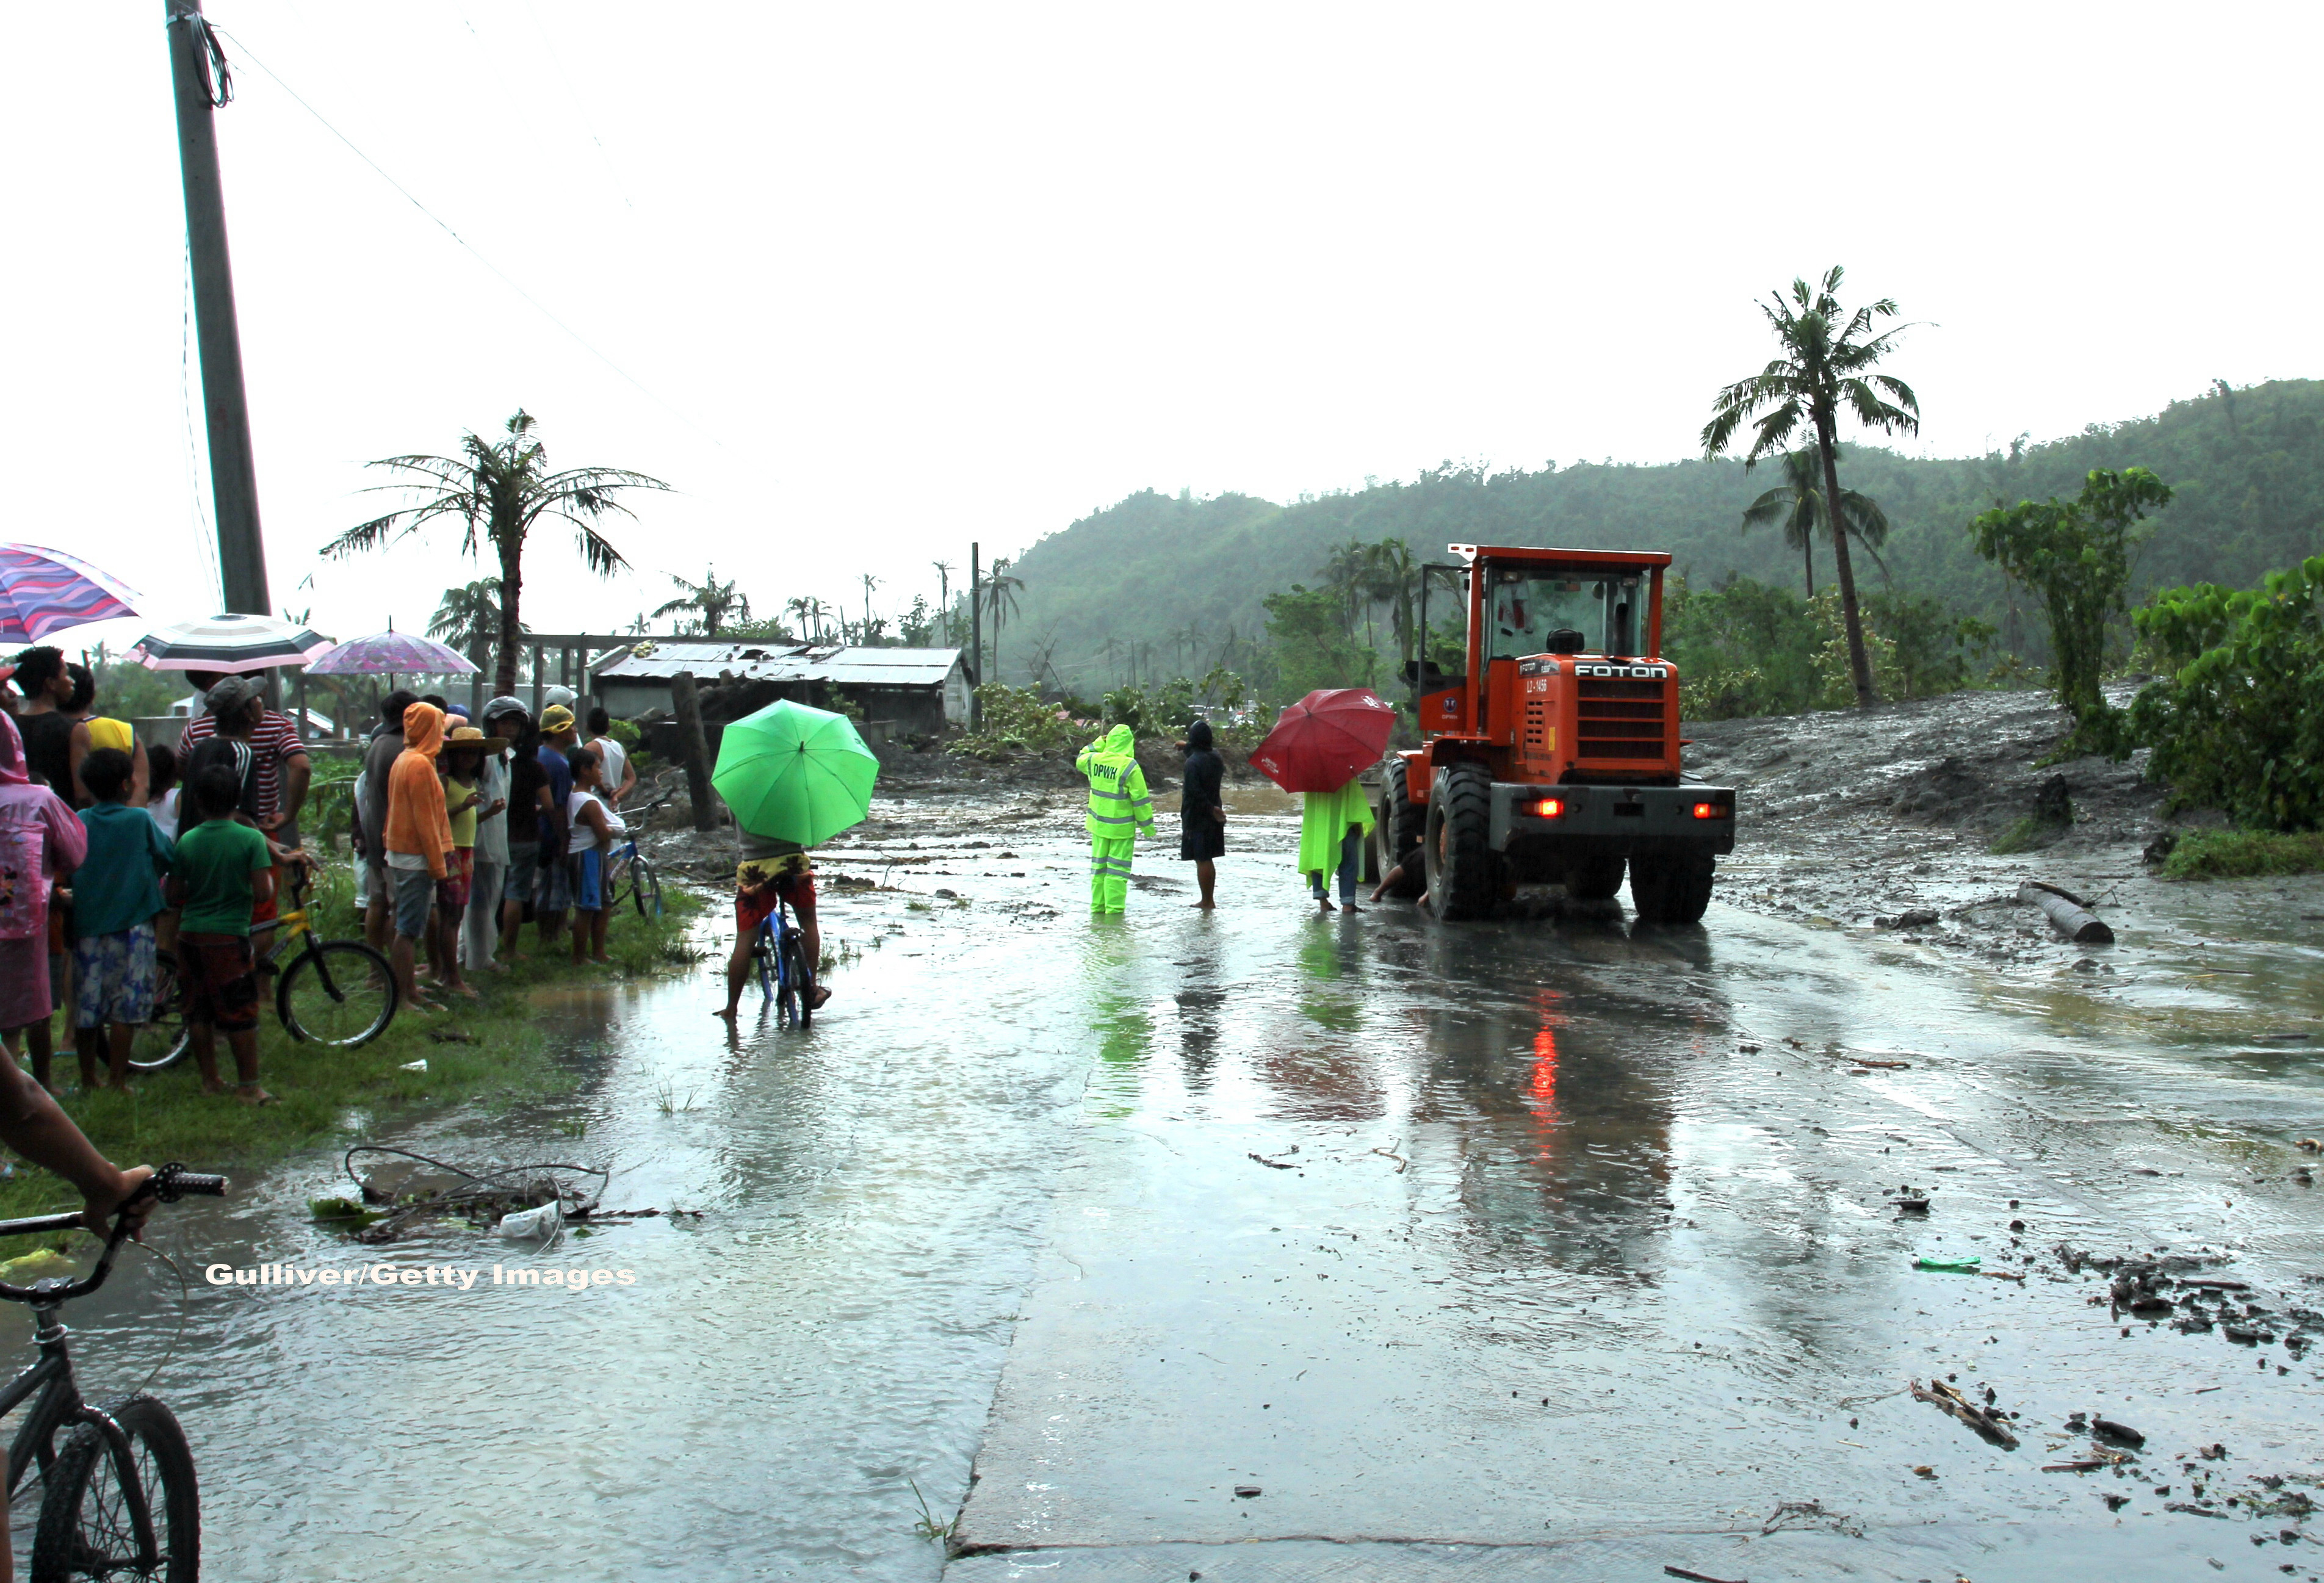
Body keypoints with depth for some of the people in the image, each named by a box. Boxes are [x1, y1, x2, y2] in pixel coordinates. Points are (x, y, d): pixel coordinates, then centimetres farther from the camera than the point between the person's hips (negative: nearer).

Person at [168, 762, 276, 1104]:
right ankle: (248, 1086, 4)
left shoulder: (187, 841, 0)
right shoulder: (251, 839, -9)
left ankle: (210, 1080, 21)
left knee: (198, 1012, 13)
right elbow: (263, 893, -13)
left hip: (190, 935, 4)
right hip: (230, 935, -4)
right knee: (241, 1014, 2)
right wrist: (269, 878, 8)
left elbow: (175, 894, 4)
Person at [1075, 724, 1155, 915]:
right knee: (1118, 868, 2)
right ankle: (1114, 907, 2)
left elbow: (1080, 760, 23)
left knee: (1098, 865, 15)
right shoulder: (1130, 767, -18)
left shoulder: (1094, 760, -3)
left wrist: (1098, 744, 19)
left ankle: (1097, 905, 21)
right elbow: (1141, 800, -14)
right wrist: (1147, 825, -5)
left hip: (1098, 824, 5)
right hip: (1122, 826, -5)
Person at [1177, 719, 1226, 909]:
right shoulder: (1216, 759, 6)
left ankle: (1206, 901, 4)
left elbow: (1195, 792, -25)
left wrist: (1211, 809, -15)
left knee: (1201, 861, -1)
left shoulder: (1192, 763, -18)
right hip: (1213, 817, 8)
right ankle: (1210, 899, 21)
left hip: (1197, 817, -8)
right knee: (1208, 860, 15)